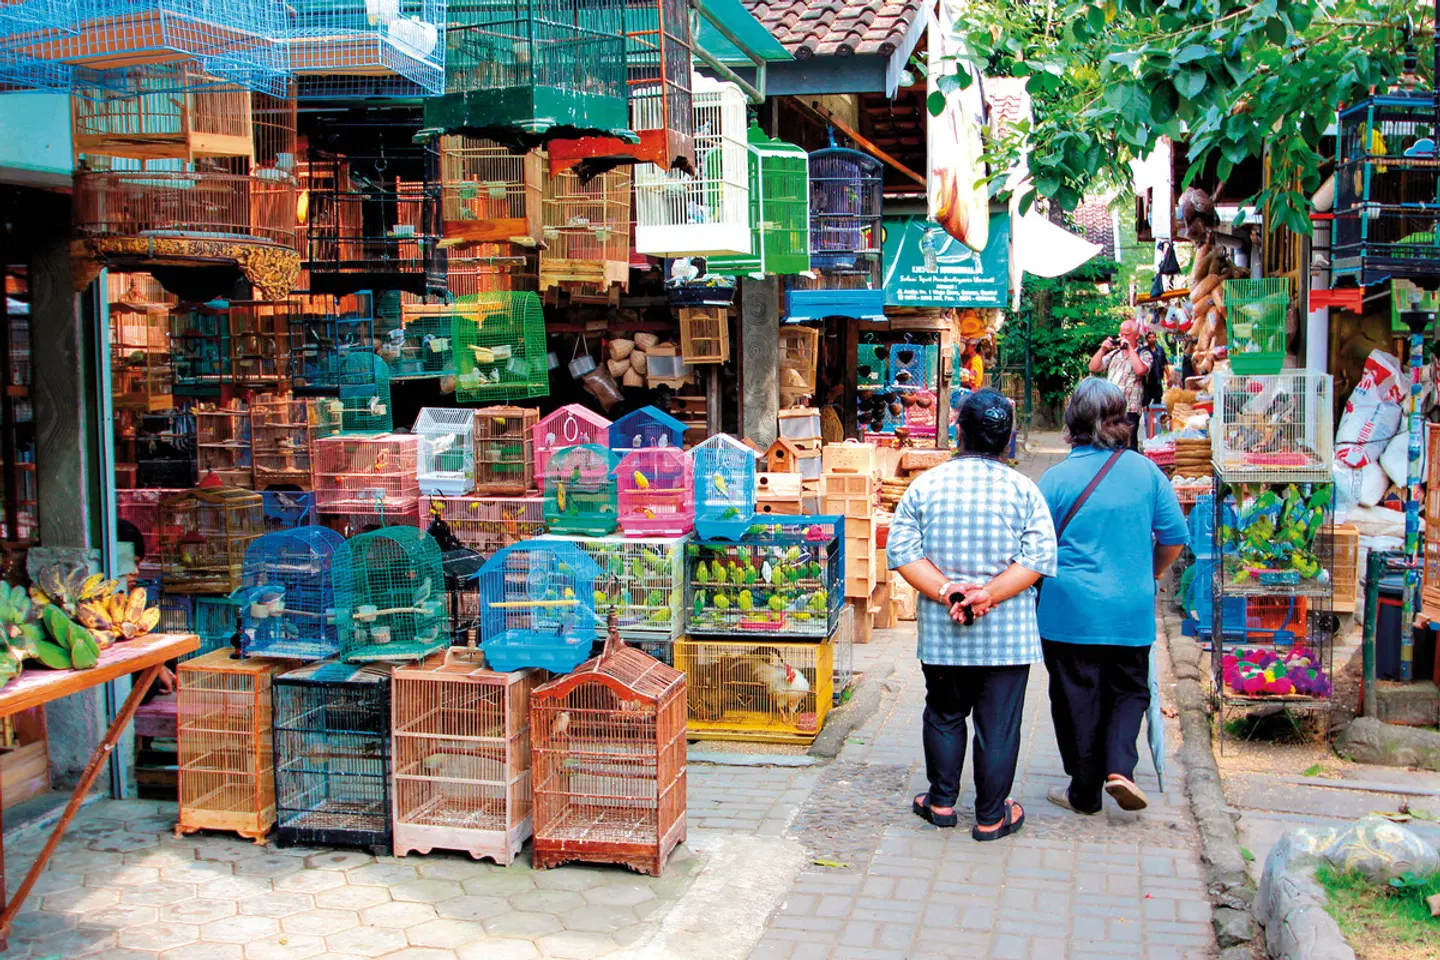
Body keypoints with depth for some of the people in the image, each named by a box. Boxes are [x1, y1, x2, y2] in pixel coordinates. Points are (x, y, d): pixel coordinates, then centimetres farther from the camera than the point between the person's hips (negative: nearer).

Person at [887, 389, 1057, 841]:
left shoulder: (925, 486, -2)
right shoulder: (1022, 489, -5)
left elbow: (902, 550, -6)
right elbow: (1040, 556, -11)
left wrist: (947, 592, -11)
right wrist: (988, 595, -14)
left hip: (941, 631, 2)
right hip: (1006, 633, -1)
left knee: (944, 715, 18)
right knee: (998, 724, 8)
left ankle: (941, 802, 28)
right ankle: (991, 816, 17)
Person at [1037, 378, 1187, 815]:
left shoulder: (1057, 477, -9)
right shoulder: (1145, 471, -2)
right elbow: (1174, 536, 4)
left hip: (1070, 610, -2)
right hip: (1131, 610, 2)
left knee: (1077, 697, 9)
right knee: (1129, 689, 19)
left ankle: (1085, 793, 19)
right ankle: (1119, 766, -1)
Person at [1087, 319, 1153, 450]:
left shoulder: (1144, 354, 2)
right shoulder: (1115, 353, 19)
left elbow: (1140, 370, -20)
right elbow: (1093, 368, 16)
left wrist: (1129, 348, -12)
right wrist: (1103, 349, 4)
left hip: (1128, 411, -6)